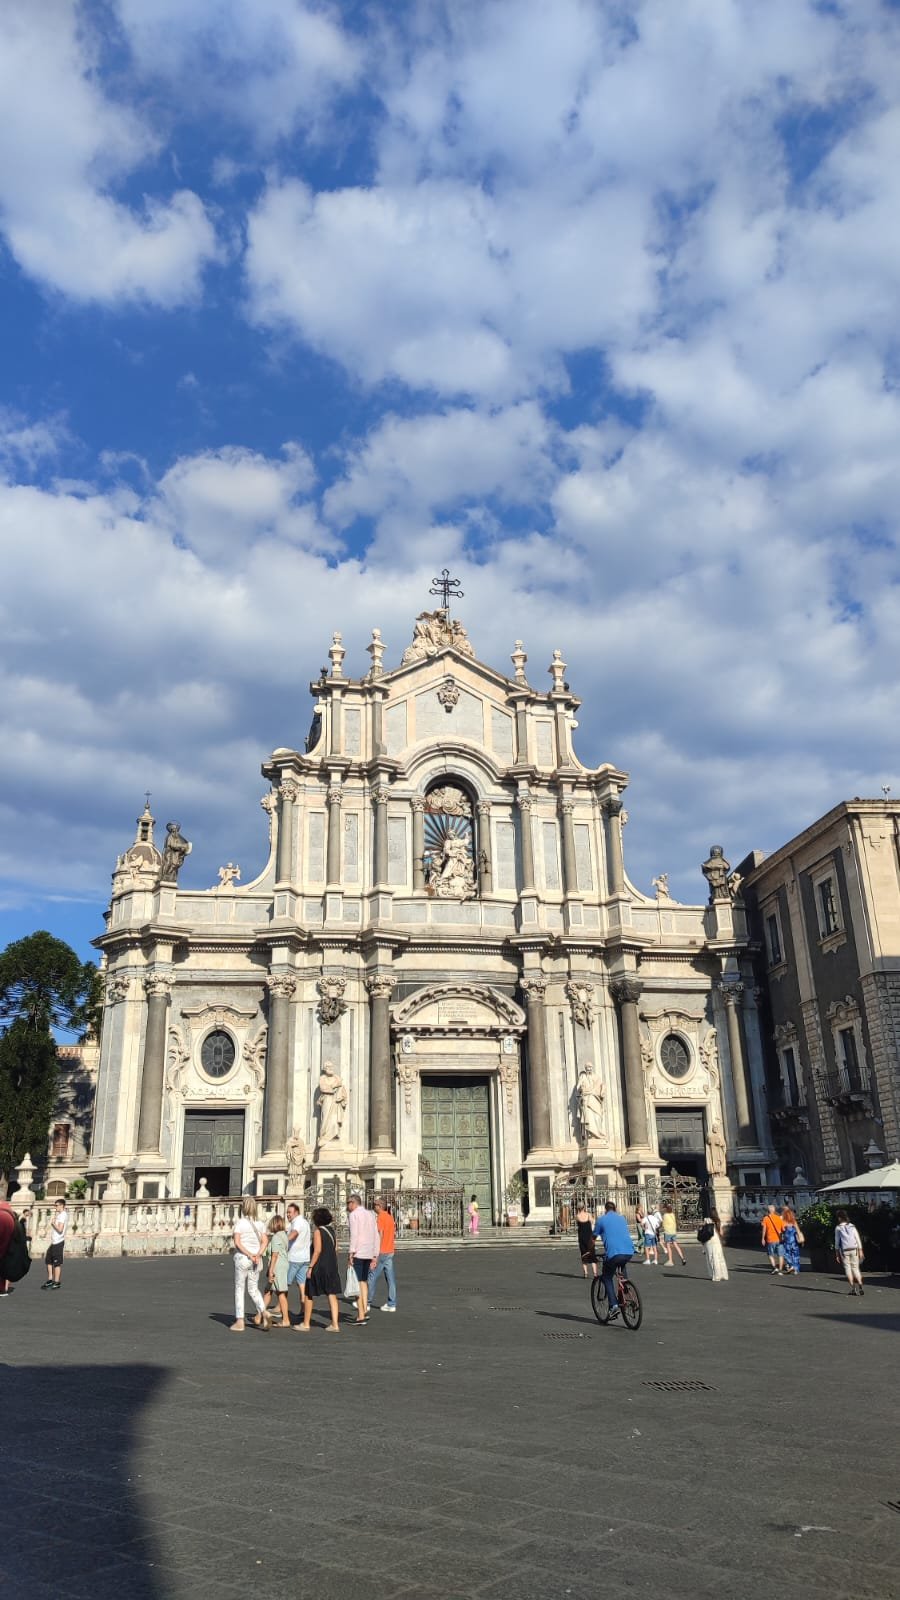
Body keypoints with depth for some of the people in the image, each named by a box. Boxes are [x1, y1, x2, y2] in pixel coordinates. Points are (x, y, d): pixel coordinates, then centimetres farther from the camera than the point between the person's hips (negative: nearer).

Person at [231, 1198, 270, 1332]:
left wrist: (249, 1255, -16)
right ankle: (263, 1313, -8)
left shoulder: (240, 1222, -7)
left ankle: (239, 1322, 9)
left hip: (242, 1258, -4)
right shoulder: (259, 1223, 7)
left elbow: (237, 1242, -16)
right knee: (253, 1289, 14)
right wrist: (258, 1255, -12)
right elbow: (265, 1241, -3)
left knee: (239, 1290, 8)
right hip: (256, 1260, 4)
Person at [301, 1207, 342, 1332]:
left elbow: (317, 1251, -19)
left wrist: (310, 1267, -17)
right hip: (332, 1266, 7)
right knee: (332, 1294, 6)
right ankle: (335, 1324, 1)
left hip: (319, 1266, -7)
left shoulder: (318, 1231, -12)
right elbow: (335, 1249, 12)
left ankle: (306, 1324, 14)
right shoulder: (331, 1230, 9)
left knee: (308, 1294, 8)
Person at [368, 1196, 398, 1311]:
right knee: (390, 1278, 6)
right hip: (390, 1252, 8)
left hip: (381, 1252, -8)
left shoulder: (380, 1218, -14)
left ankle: (367, 1303, 9)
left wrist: (375, 1255, -19)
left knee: (372, 1277, 2)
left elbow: (380, 1236, -19)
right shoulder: (390, 1217, 11)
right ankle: (391, 1304, 7)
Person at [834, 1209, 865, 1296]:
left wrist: (837, 1254, 7)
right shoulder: (852, 1227, 8)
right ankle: (860, 1286, -8)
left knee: (848, 1268, 4)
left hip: (844, 1251, -2)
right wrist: (860, 1251, 9)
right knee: (855, 1268, 9)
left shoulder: (838, 1228, 1)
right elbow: (858, 1239, 5)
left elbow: (837, 1242, 1)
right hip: (854, 1250, 3)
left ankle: (853, 1288, -3)